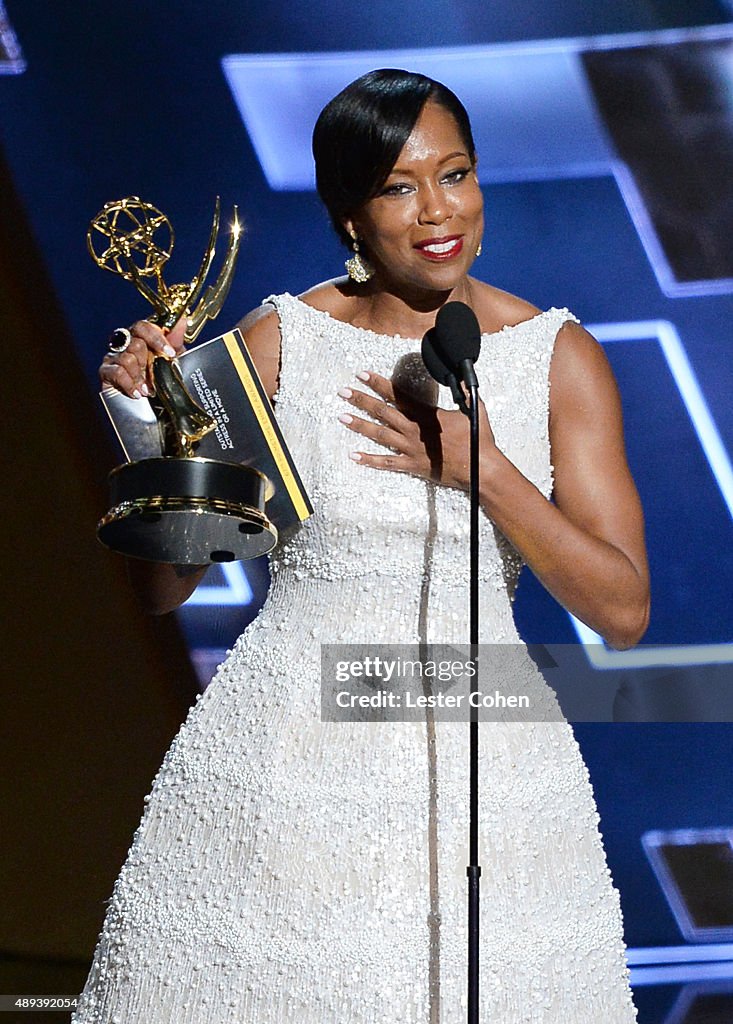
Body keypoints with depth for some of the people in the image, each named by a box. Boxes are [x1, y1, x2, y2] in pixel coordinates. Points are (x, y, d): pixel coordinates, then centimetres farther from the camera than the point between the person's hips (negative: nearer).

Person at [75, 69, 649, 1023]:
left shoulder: (559, 355, -1)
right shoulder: (278, 340, -1)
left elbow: (623, 612, -5)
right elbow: (163, 585, 2)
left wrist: (482, 469, -14)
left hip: (479, 753, 0)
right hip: (286, 749, 0)